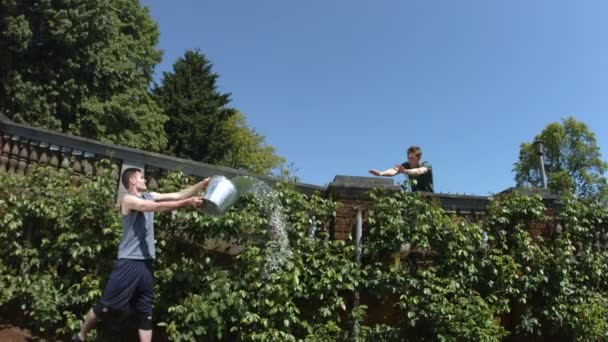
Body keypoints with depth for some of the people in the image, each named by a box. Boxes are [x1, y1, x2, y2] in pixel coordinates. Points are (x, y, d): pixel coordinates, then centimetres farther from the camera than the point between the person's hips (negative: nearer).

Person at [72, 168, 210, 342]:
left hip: (146, 262, 7)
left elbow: (178, 195, 8)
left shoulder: (149, 196, 13)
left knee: (145, 313, 8)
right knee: (105, 306, 5)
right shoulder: (128, 199, -8)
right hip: (129, 262, -7)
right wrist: (187, 203, -28)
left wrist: (202, 184, -2)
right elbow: (158, 207, -22)